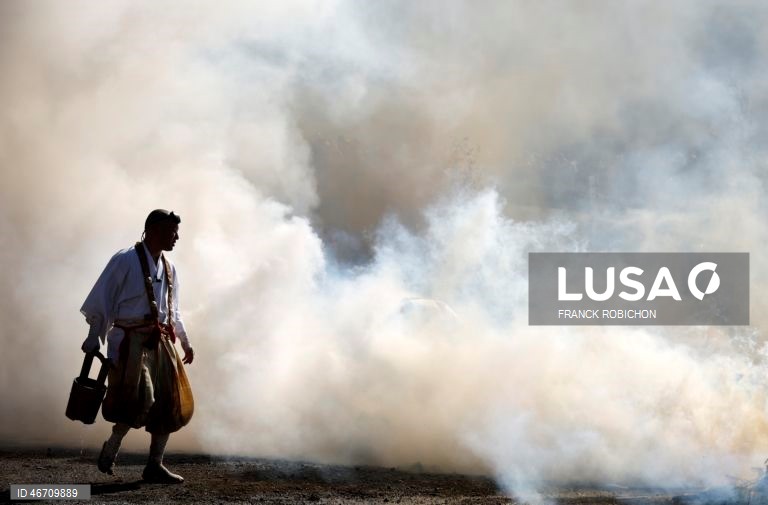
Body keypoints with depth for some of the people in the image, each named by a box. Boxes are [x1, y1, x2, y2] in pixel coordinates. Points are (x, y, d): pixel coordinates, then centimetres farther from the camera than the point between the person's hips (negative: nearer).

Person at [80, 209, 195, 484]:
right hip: (131, 342, -7)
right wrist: (93, 339, -11)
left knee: (170, 404, 3)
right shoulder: (125, 261, -8)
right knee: (140, 402, -17)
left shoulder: (168, 268, 14)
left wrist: (186, 342, 23)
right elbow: (101, 301, -8)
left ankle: (155, 464, 13)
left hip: (160, 342, 7)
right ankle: (110, 449, 7)